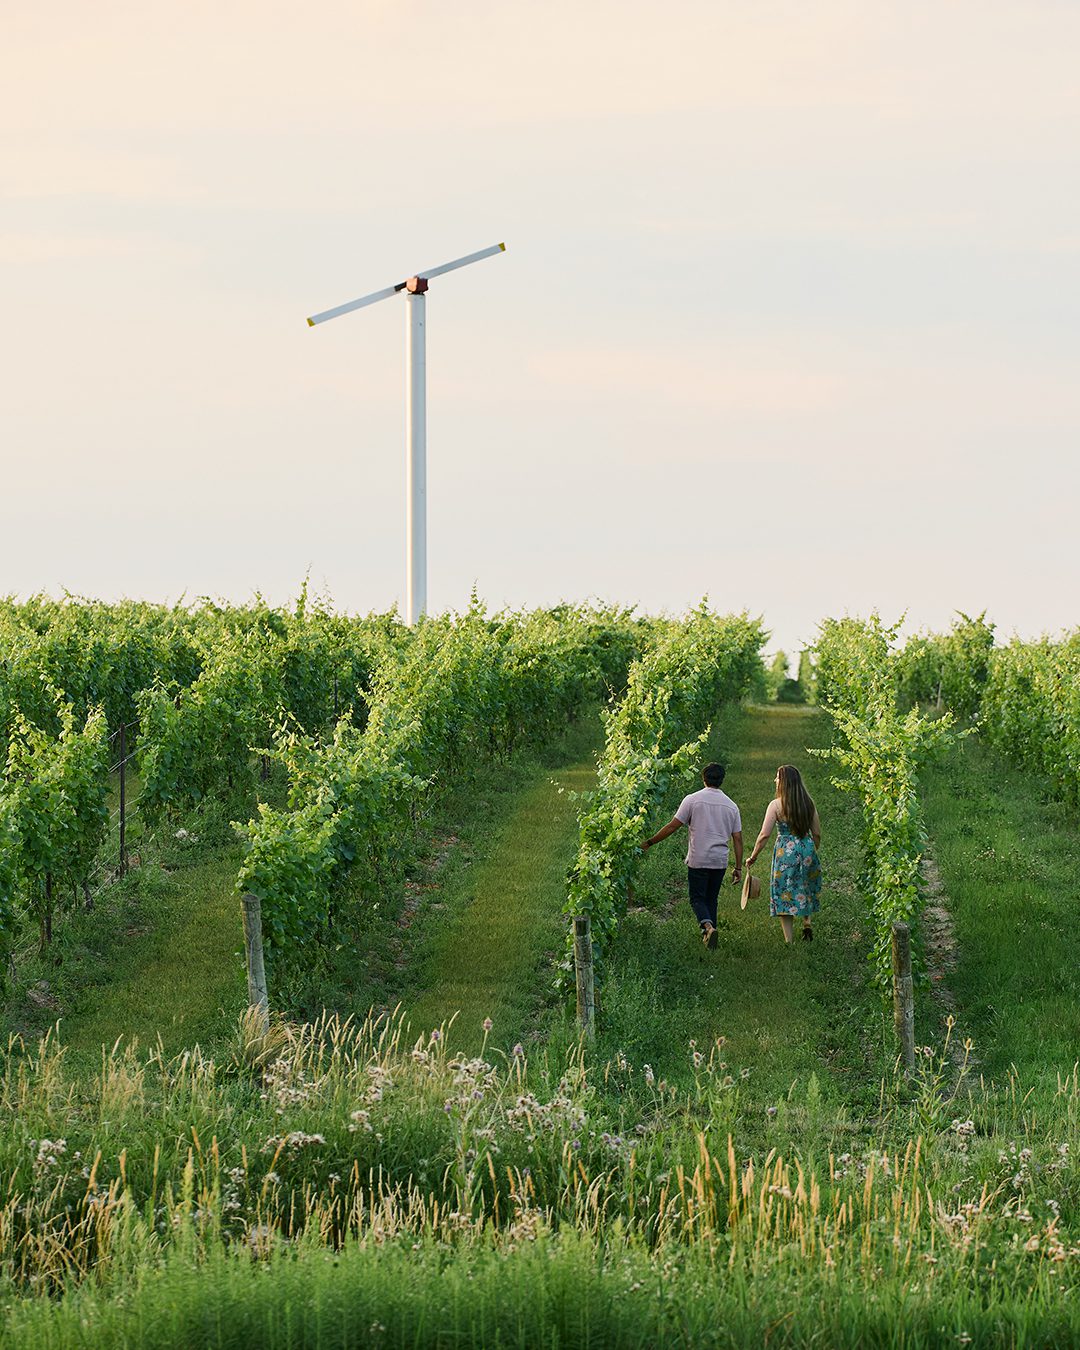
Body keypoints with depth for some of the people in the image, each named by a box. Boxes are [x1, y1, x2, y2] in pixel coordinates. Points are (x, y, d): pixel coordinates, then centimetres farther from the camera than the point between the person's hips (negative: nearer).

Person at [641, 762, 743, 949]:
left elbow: (672, 826, -6)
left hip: (698, 860, -3)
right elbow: (737, 839, 6)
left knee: (697, 899, 2)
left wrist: (649, 842, 4)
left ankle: (707, 925, -25)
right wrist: (738, 867, 12)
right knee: (711, 899, 14)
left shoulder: (692, 800, -5)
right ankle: (709, 940, 13)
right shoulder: (731, 806, 7)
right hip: (720, 862, 3)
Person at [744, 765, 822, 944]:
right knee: (805, 889, 24)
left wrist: (753, 857, -3)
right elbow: (817, 834, 8)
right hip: (807, 849, 4)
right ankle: (807, 923, 8)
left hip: (786, 851, -4)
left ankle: (789, 941, 2)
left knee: (784, 895, 4)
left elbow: (764, 835, -12)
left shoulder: (776, 805, -10)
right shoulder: (809, 803, 3)